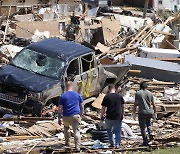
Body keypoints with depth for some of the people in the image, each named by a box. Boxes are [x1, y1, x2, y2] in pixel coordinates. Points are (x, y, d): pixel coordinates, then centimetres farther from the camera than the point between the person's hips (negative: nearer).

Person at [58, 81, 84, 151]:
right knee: (77, 131, 1)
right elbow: (82, 107, 10)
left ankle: (67, 143, 30)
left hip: (66, 116, 0)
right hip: (76, 116, 0)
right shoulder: (78, 95, 7)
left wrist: (59, 118, 5)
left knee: (66, 127, 28)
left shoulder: (63, 96, 1)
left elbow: (60, 109, -1)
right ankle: (77, 147, -10)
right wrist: (81, 115, 21)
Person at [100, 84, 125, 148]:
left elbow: (103, 108, -5)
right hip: (118, 117, 2)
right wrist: (122, 115, 19)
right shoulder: (119, 96, 1)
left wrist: (101, 116, 8)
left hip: (109, 117, -2)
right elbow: (122, 106, 8)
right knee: (118, 131, 9)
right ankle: (117, 144, 2)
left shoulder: (106, 97, -7)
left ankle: (112, 144, 16)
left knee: (109, 130, 17)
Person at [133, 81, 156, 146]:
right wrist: (154, 112, 21)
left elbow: (135, 104, -4)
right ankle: (150, 133, 9)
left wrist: (134, 113, 3)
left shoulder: (138, 93, 0)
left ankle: (145, 142, 3)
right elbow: (154, 105, 9)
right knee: (148, 122, 31)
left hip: (142, 112, -3)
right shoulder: (150, 93, 8)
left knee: (142, 127, 5)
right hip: (150, 112, 3)